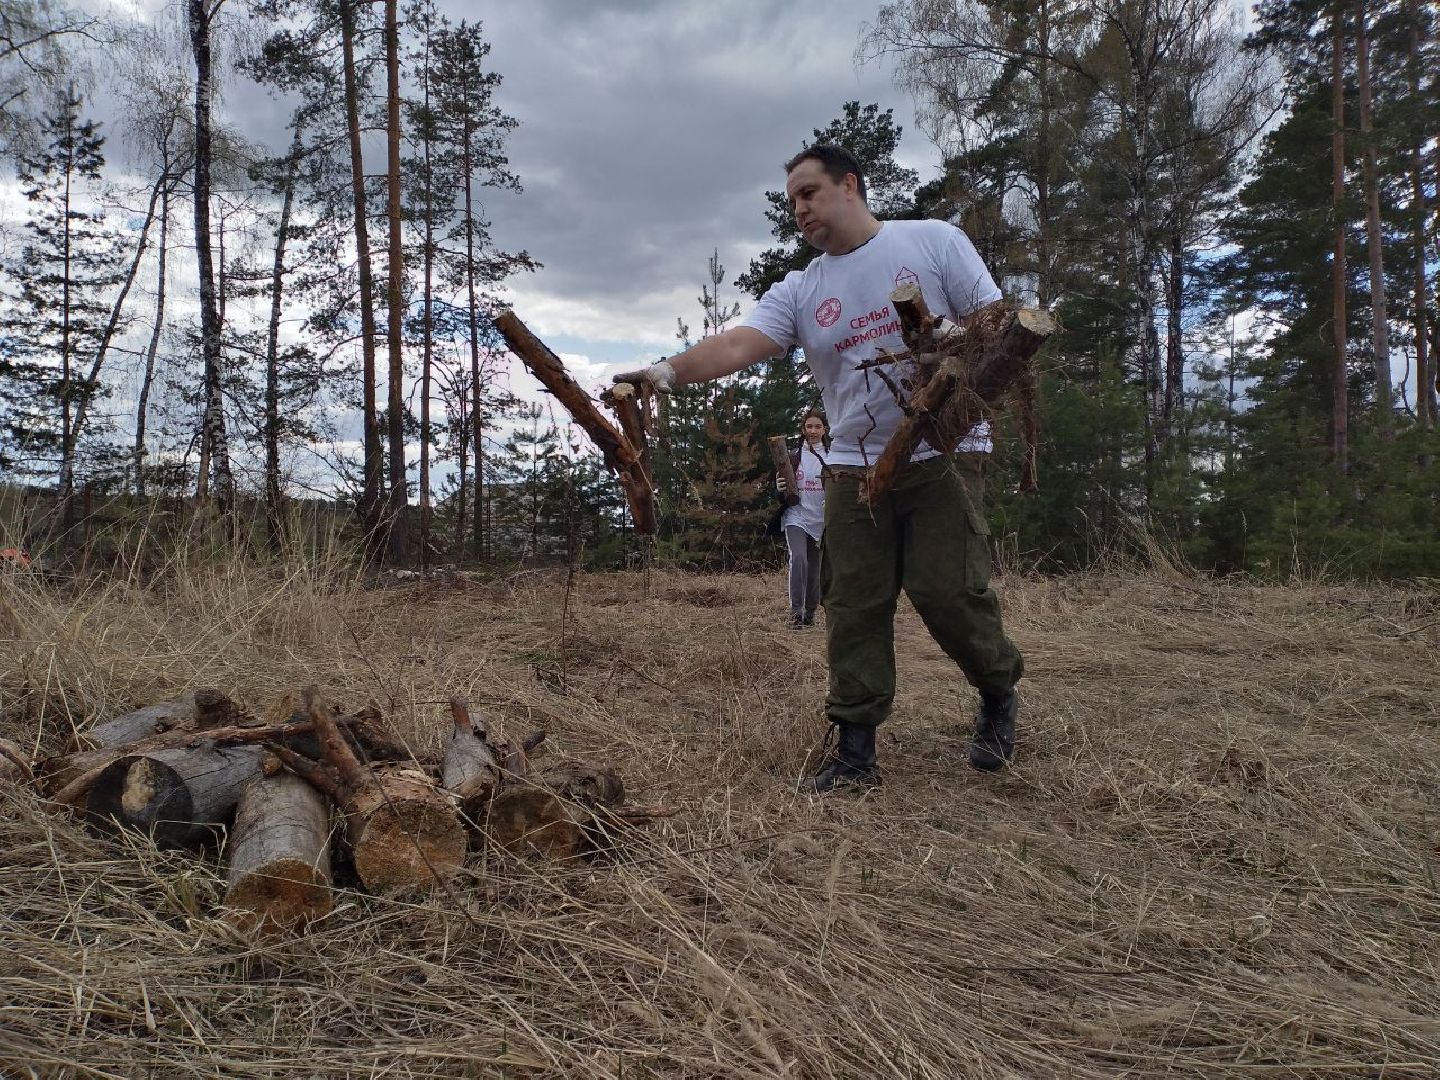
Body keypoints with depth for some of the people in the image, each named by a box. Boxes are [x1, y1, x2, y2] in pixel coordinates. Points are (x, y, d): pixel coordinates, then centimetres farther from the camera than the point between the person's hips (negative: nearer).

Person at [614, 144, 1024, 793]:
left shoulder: (934, 242, 4)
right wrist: (670, 370, -25)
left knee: (949, 593, -9)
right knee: (853, 607, -1)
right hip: (854, 466, 3)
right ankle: (855, 750, 7)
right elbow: (737, 345, -7)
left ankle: (999, 695, 20)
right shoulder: (798, 292, 9)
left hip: (945, 453, -3)